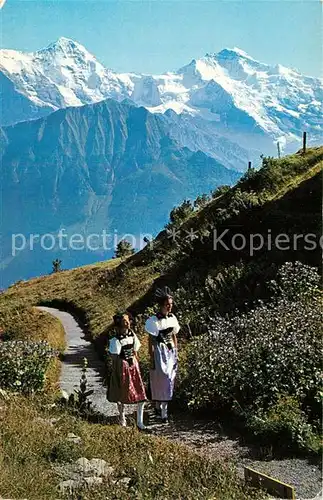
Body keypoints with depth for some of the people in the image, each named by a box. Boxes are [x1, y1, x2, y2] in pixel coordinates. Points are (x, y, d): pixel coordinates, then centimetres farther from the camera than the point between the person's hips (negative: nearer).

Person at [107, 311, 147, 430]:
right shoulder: (116, 340, -15)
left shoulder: (132, 335, 1)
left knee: (140, 393, -1)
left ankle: (140, 422, 9)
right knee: (122, 394, 10)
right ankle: (122, 417, 36)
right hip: (122, 367, -5)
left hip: (133, 366, 5)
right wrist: (117, 377, -11)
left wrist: (137, 366, 11)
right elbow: (114, 359, -12)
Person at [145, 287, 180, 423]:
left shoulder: (172, 318, 4)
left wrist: (176, 353, 12)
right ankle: (163, 412, 7)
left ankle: (161, 406, 24)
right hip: (159, 352, -6)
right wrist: (152, 359, -10)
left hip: (171, 351, 6)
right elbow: (151, 341, -10)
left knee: (169, 380, 9)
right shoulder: (154, 320, -12)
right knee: (161, 380, -3)